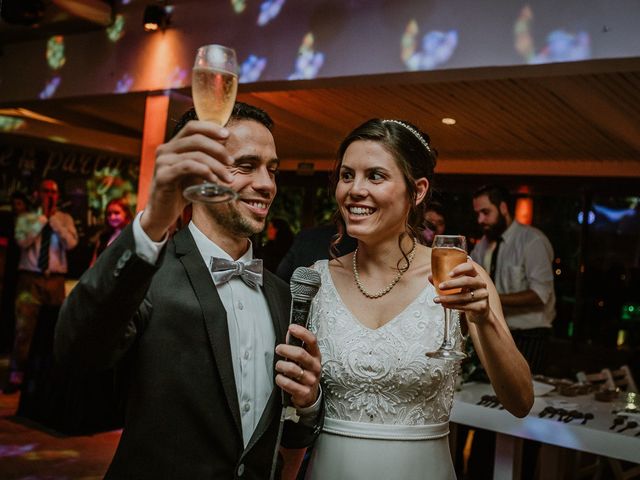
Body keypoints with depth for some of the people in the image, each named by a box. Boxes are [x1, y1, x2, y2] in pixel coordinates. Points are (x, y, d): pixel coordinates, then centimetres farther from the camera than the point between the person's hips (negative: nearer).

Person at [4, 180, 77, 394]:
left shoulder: (65, 219, 8)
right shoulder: (26, 218, 5)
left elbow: (71, 243, -8)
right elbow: (22, 240, -13)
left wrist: (54, 220, -11)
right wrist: (42, 218, -13)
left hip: (55, 279, 2)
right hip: (30, 278, -2)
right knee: (24, 327, -7)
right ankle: (16, 375, 0)